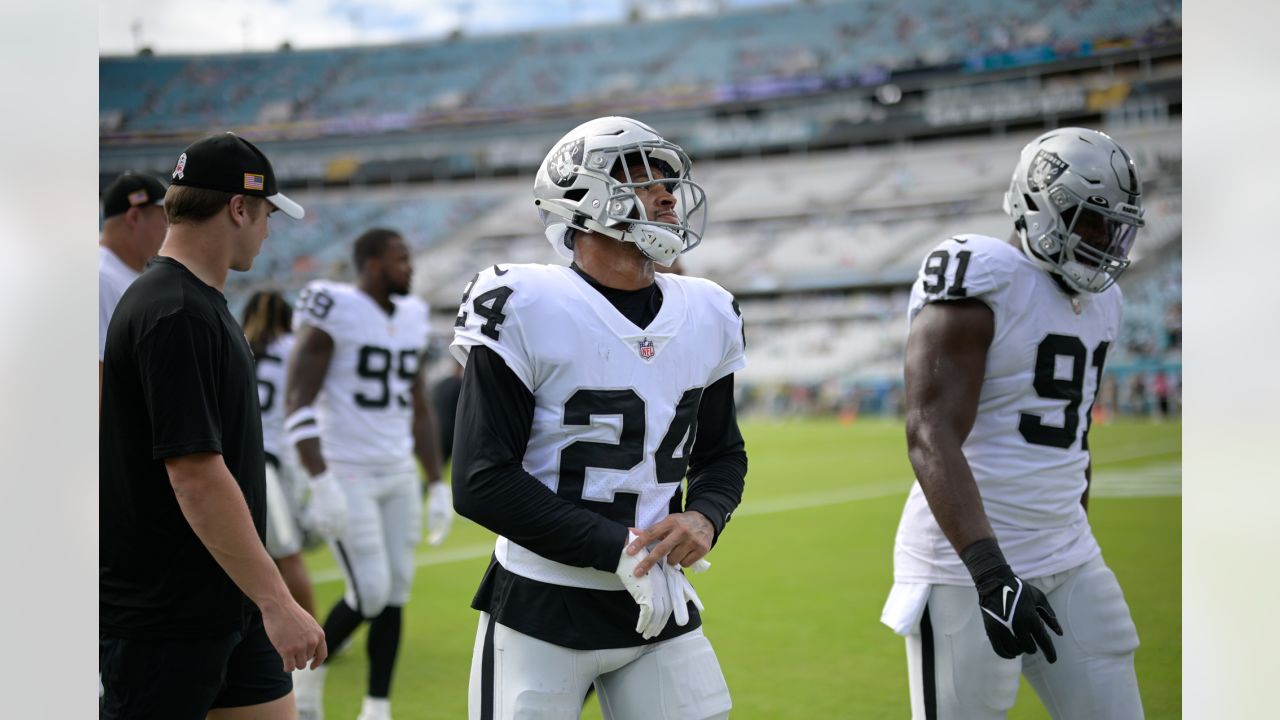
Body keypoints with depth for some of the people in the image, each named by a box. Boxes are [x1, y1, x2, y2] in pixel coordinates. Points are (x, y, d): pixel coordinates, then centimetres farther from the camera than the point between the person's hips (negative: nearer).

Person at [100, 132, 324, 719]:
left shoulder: (197, 303, 12)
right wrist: (276, 601, -26)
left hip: (226, 605, 10)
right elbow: (195, 476, -26)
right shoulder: (178, 316, -21)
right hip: (162, 620, -10)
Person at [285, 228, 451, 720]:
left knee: (394, 595, 5)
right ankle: (310, 668, 17)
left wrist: (438, 485, 12)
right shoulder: (333, 312, -12)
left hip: (399, 476, 7)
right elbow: (297, 402, -15)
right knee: (370, 594, -10)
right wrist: (320, 482, -23)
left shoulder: (411, 318, 11)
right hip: (346, 475, -7)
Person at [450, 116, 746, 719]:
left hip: (661, 605, 5)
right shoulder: (526, 308, -13)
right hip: (541, 612, -5)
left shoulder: (708, 315, 6)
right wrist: (618, 549, -18)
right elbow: (482, 483, -17)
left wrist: (704, 517, -5)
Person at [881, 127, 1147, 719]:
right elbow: (930, 441, -24)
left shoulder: (1098, 299, 12)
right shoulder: (982, 283, -15)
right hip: (970, 566, -8)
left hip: (1069, 565, 8)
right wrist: (990, 571, -34)